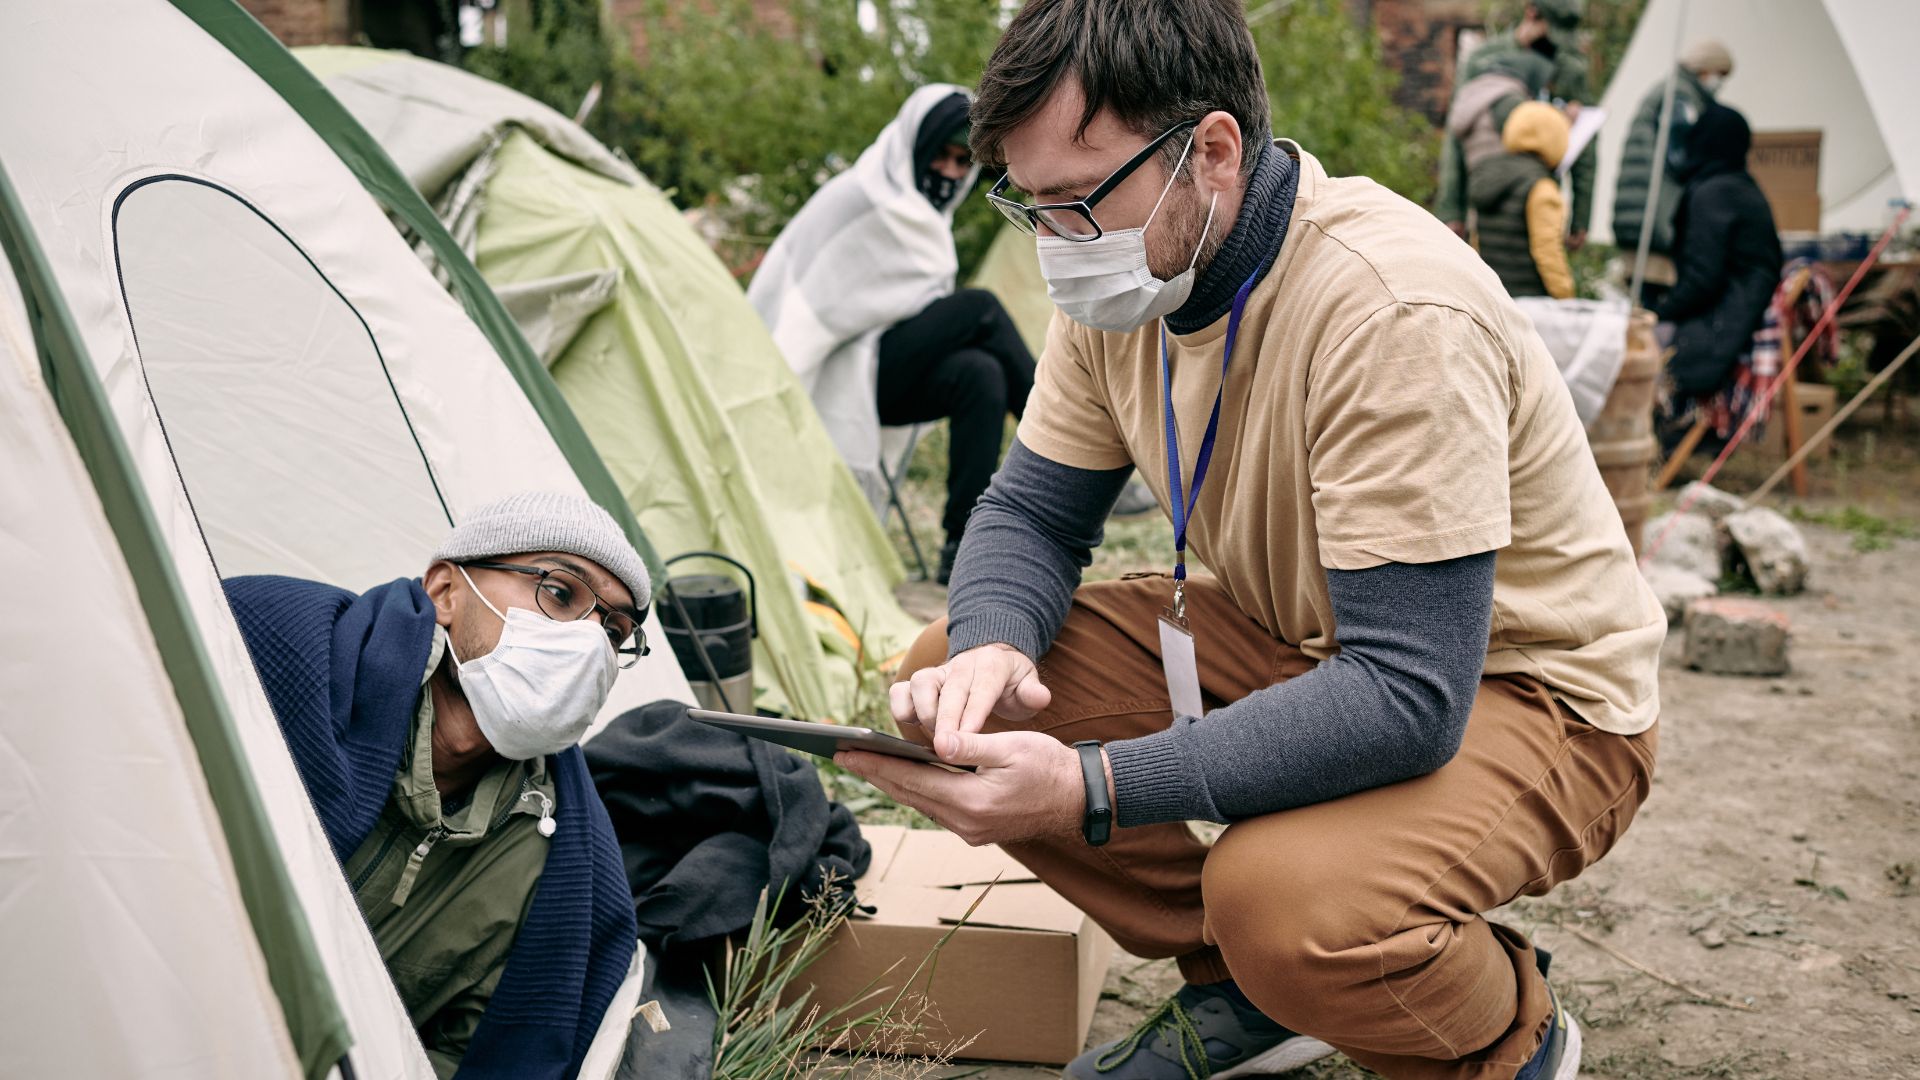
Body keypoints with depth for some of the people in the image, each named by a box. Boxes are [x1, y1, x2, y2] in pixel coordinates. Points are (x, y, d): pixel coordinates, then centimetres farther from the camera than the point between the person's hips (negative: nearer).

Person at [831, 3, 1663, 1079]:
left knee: (1283, 902, -37)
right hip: (1299, 640, 7)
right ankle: (1233, 988, 8)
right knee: (954, 678, -9)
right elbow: (1031, 513, 2)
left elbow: (1408, 699, -35)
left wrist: (1092, 789, -41)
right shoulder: (1123, 279, -8)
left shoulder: (1394, 311, -32)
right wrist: (990, 647, -23)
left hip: (1520, 688, -7)